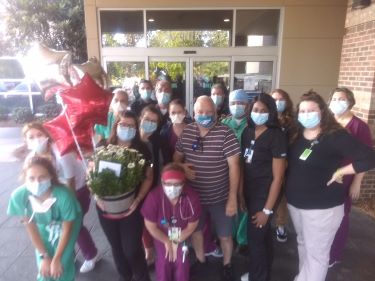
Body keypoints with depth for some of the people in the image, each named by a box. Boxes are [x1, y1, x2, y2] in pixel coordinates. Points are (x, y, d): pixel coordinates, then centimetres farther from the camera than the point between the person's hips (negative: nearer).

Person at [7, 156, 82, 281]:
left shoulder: (63, 195, -39)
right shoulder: (19, 196, -31)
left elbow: (67, 228, -21)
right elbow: (30, 226, -14)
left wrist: (57, 259, -14)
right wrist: (44, 256, -9)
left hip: (64, 224, -2)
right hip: (43, 226, 2)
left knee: (61, 266, -8)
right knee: (44, 271, 1)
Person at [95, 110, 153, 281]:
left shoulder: (142, 150, -7)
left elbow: (148, 177, -4)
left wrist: (138, 199, -15)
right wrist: (97, 197, -9)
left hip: (131, 208, -3)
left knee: (132, 249, 1)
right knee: (116, 247, 20)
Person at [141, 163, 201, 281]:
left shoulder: (191, 197, -33)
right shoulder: (153, 197, -35)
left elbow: (192, 226, -15)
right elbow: (151, 226, -18)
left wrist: (176, 242, -10)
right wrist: (167, 242, -9)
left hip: (182, 234, 0)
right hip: (161, 234, 0)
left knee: (181, 260, -4)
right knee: (163, 261, -3)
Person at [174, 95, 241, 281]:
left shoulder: (225, 133, -17)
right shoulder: (186, 132, -3)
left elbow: (234, 166, -15)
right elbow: (176, 157, 10)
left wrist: (233, 197, -16)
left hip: (220, 197, -3)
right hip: (194, 195, 4)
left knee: (224, 236, 15)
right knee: (195, 230, 23)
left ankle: (227, 265, 45)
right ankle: (200, 260, 51)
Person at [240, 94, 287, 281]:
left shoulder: (276, 136, -17)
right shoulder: (247, 132, 2)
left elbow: (277, 177, -16)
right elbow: (243, 165, 6)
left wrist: (267, 209, -14)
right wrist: (240, 193, 4)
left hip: (264, 194, -6)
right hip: (250, 192, 6)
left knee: (255, 238, 5)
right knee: (263, 235, 23)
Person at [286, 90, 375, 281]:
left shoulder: (336, 136, -18)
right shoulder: (296, 134, 0)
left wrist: (340, 171, -20)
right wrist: (288, 192, 2)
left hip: (322, 207, -6)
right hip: (294, 202, 6)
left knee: (316, 252, 9)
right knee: (303, 244, 24)